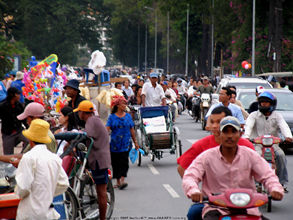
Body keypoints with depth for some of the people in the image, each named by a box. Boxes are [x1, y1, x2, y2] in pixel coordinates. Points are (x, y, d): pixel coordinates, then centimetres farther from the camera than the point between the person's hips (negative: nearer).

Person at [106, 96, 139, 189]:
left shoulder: (128, 116, 8)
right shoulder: (112, 117, 1)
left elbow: (132, 130, 13)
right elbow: (107, 129, -8)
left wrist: (135, 142, 16)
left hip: (126, 144, 0)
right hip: (114, 144, 0)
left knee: (124, 162, -13)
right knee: (115, 162, 6)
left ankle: (122, 180, -20)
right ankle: (118, 182, 16)